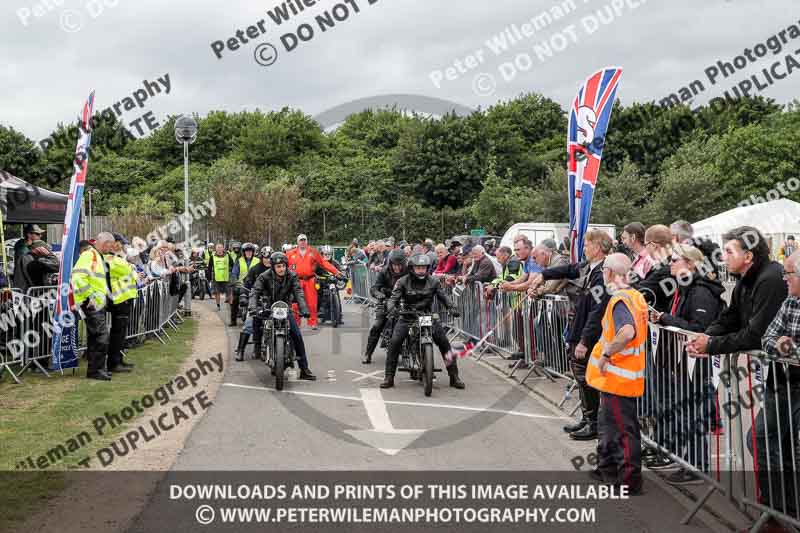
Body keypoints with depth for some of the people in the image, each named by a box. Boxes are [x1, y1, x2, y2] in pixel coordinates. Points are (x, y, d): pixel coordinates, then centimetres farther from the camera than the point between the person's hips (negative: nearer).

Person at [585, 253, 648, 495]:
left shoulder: (619, 300, -21)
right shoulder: (636, 296, 8)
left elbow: (627, 332, -38)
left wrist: (606, 353, -27)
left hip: (616, 375, -10)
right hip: (625, 375, 10)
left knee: (624, 429, 0)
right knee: (608, 423, 23)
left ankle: (630, 481, 9)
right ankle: (608, 468, 36)